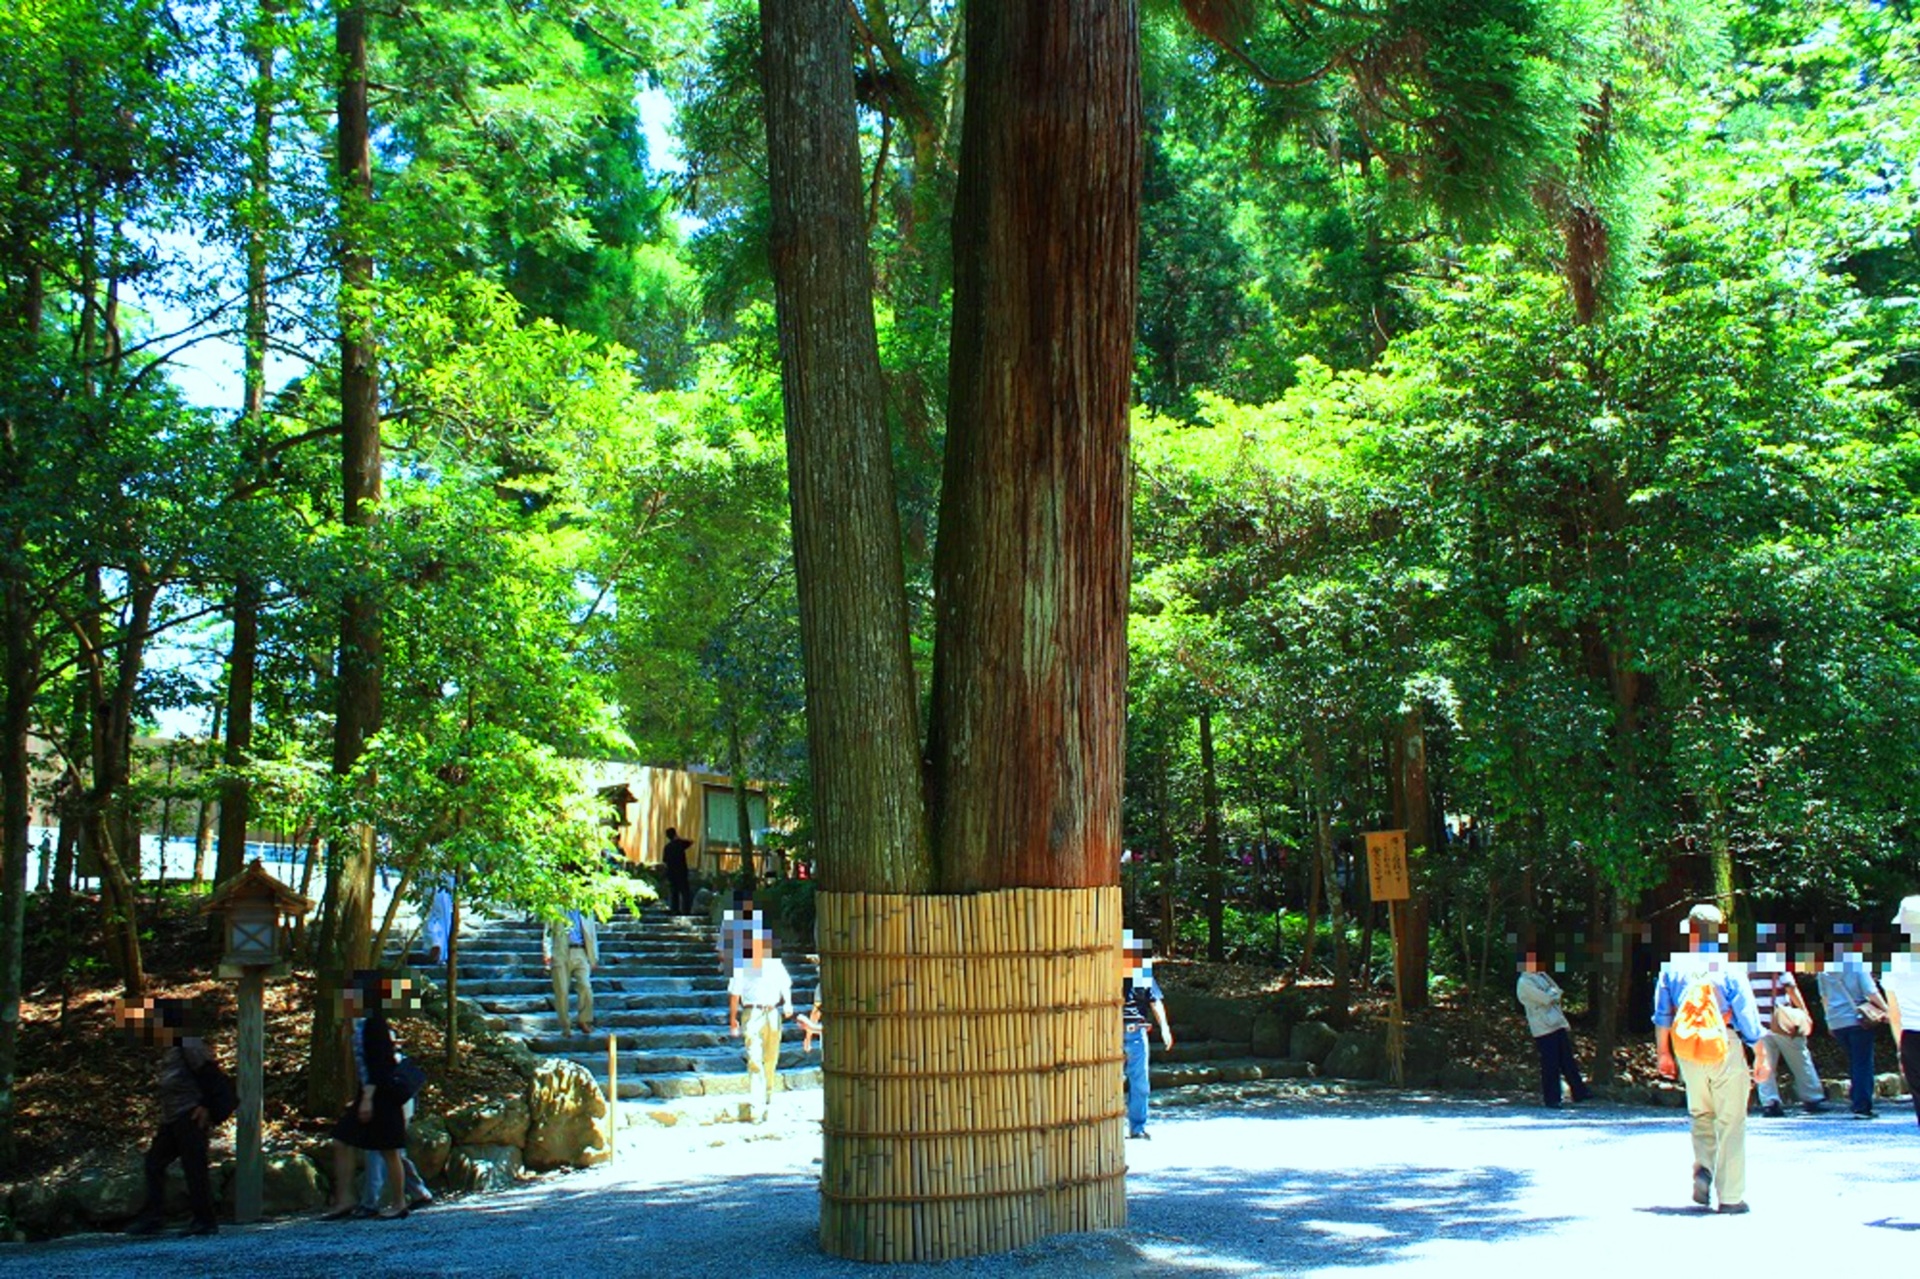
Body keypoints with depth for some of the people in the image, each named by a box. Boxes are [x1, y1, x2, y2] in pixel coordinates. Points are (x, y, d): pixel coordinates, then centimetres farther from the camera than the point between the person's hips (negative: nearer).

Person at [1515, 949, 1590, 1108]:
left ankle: (1579, 1093, 16)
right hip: (1543, 1029, -8)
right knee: (1550, 1066, -3)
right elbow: (1547, 999, -18)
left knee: (1568, 1062, 11)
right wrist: (1553, 993, 1)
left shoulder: (1540, 977, 17)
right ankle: (1551, 1099, 5)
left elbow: (1557, 993, 18)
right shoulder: (1524, 983, -12)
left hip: (1558, 1025, 8)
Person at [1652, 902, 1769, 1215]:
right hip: (1725, 1049, -3)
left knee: (1701, 1115, 20)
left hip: (1688, 1053, 3)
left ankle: (1703, 1168, -3)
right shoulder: (1729, 969, -7)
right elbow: (1747, 1016, -5)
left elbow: (1662, 1015, 7)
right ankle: (1730, 1197, 5)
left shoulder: (1672, 967, 1)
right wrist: (1761, 1058, 3)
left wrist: (1663, 1053, 17)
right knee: (1731, 1122, 4)